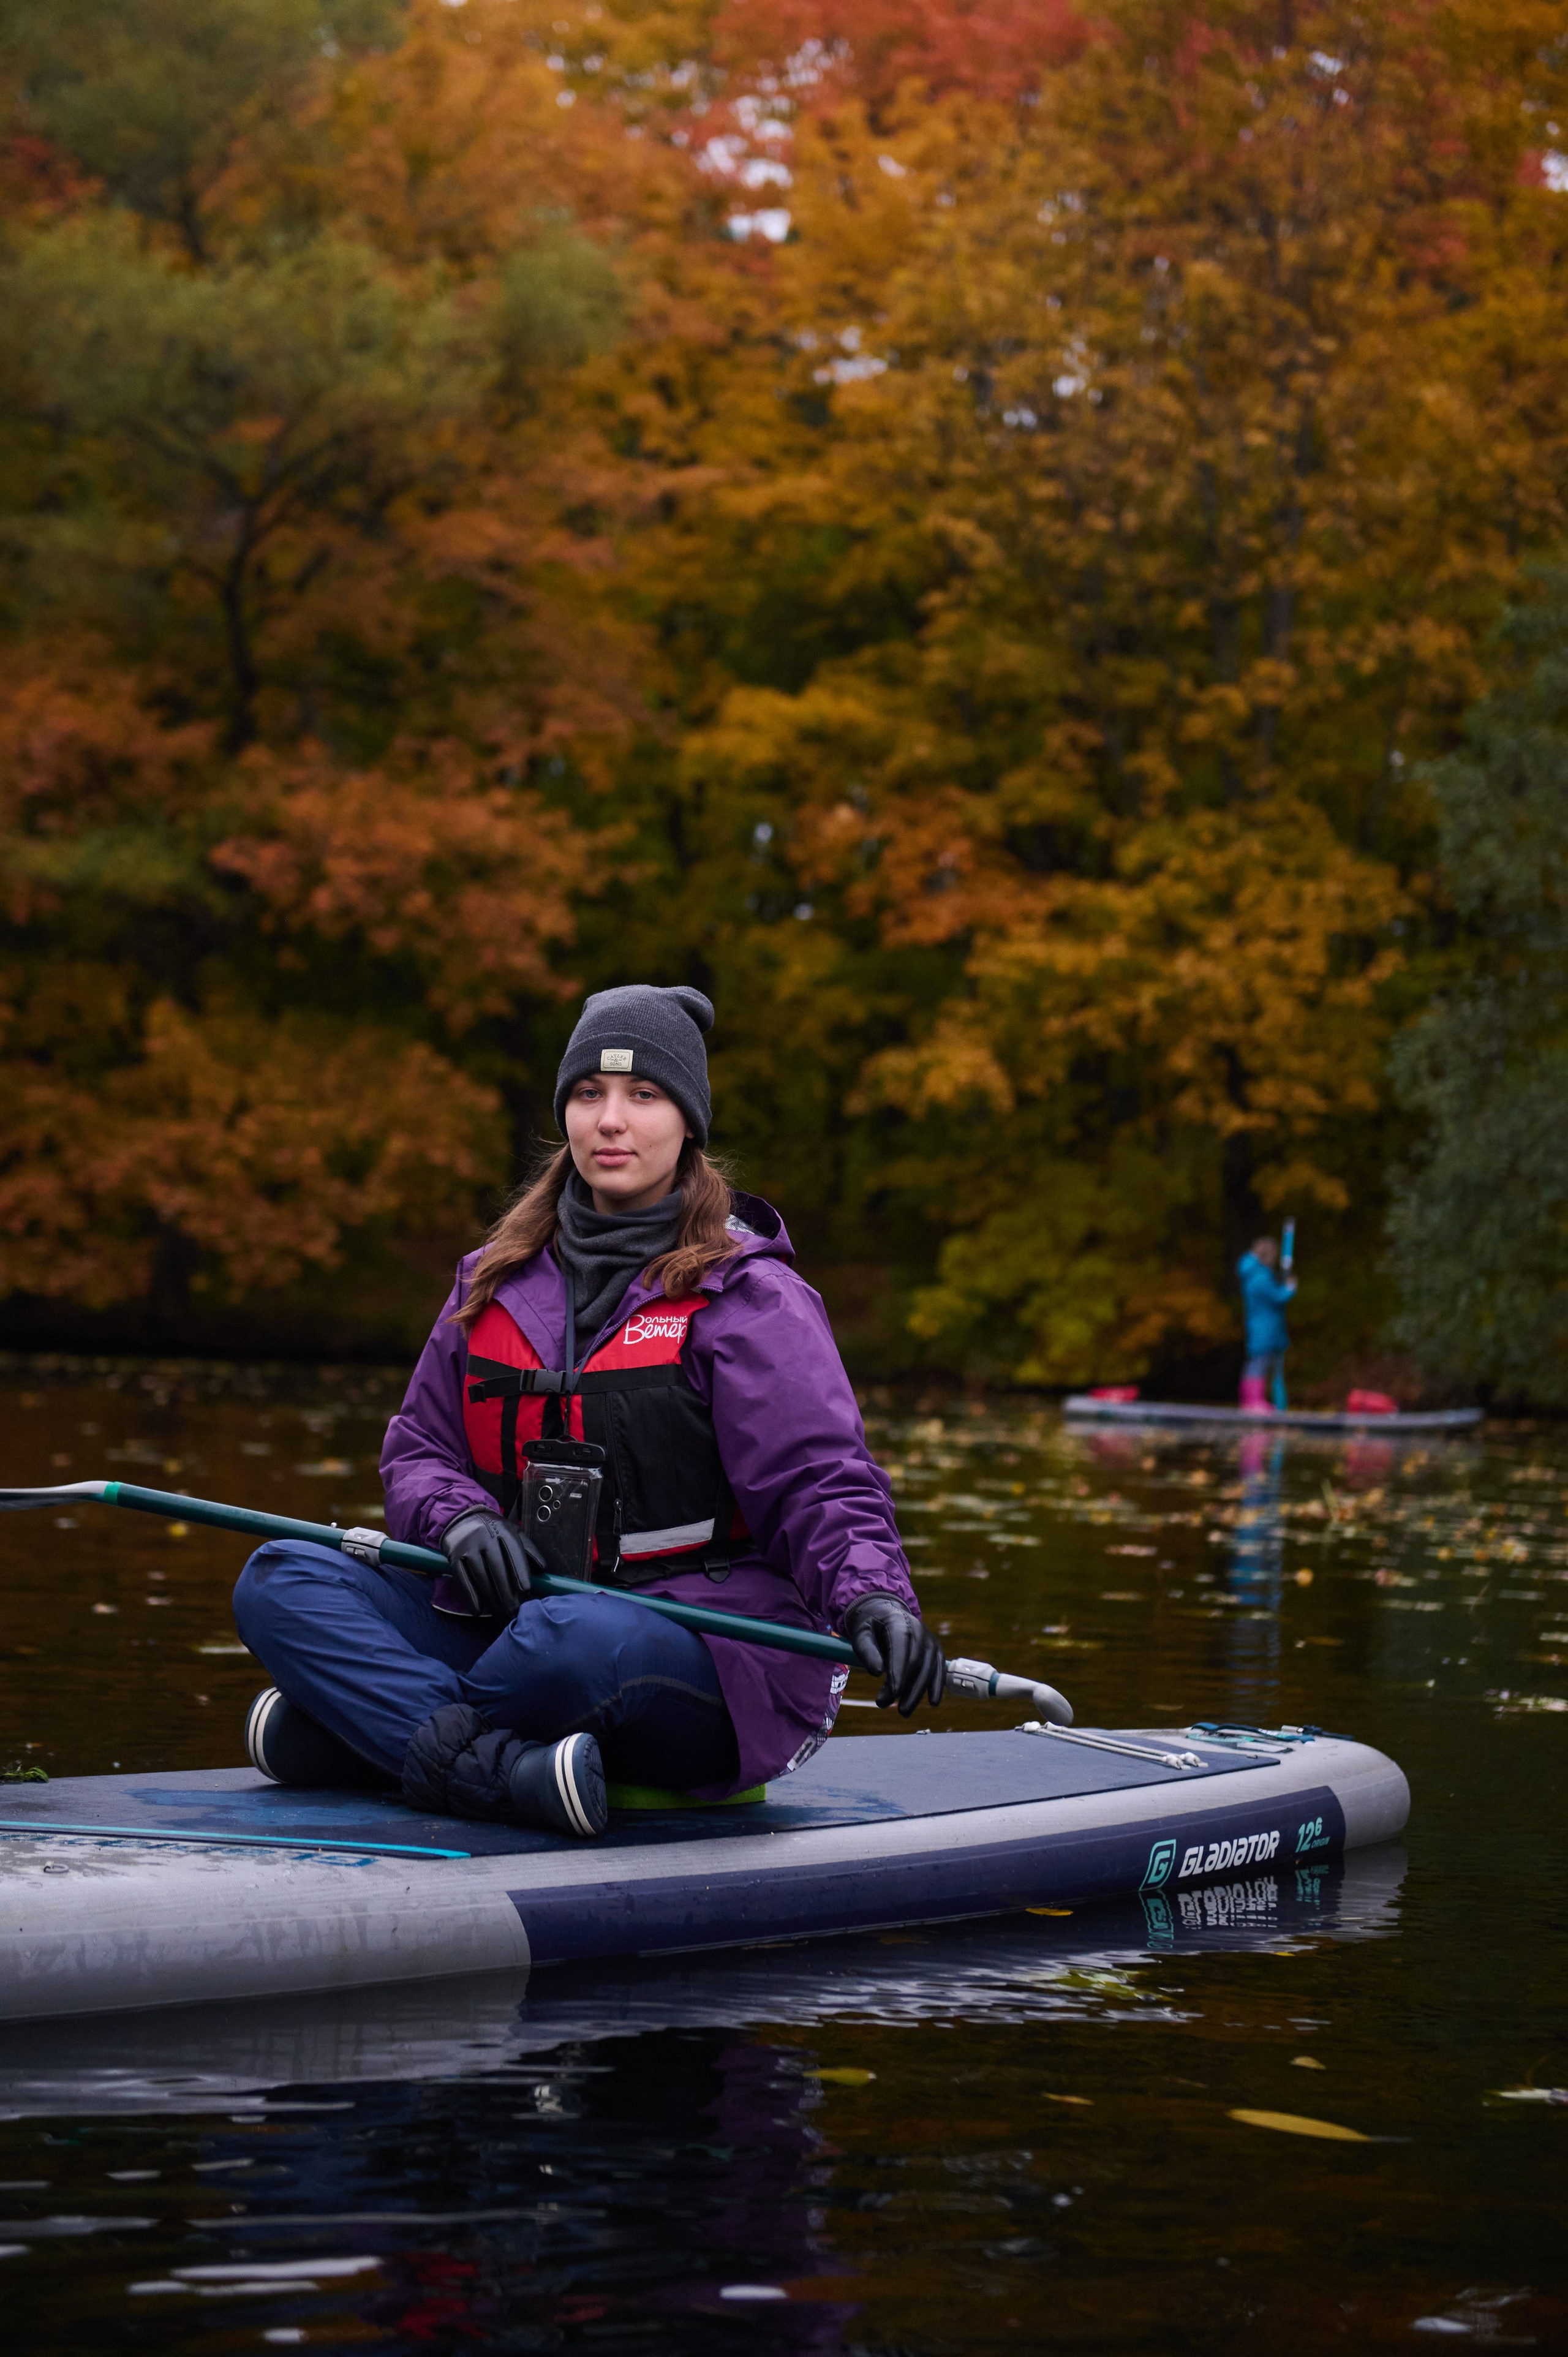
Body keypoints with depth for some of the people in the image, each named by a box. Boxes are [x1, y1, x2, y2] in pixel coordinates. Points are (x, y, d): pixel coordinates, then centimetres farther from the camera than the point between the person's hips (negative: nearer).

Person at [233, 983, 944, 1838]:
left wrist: (871, 1594, -31)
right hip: (515, 1617, 6)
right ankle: (505, 1774, -32)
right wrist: (460, 1519, -10)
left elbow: (821, 1482, -10)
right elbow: (418, 1448, 14)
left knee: (577, 1638, -40)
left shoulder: (746, 1295, -3)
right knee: (280, 1579, -11)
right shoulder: (499, 1283, 14)